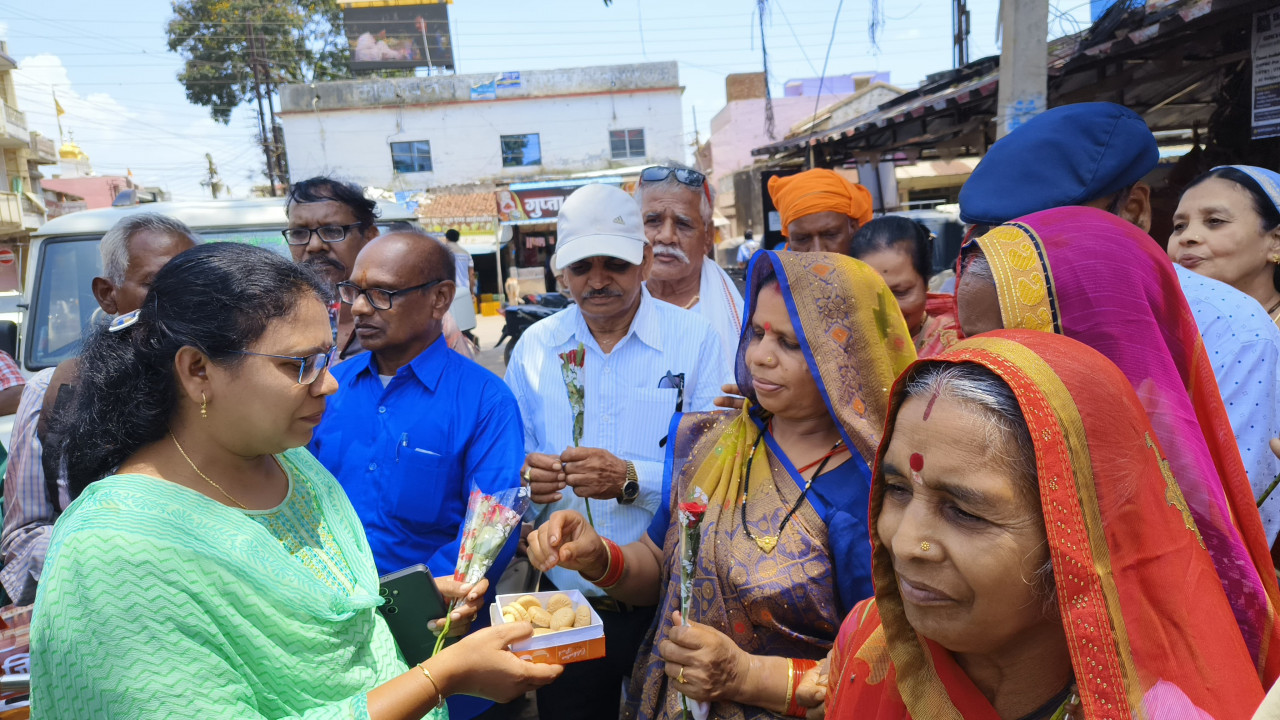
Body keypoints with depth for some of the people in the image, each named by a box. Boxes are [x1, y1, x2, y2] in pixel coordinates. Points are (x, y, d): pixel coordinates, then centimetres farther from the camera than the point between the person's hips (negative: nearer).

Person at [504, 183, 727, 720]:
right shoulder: (535, 346, 1)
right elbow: (512, 467, 4)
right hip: (564, 597, 2)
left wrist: (631, 478, -24)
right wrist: (527, 479, -17)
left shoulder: (694, 339, -7)